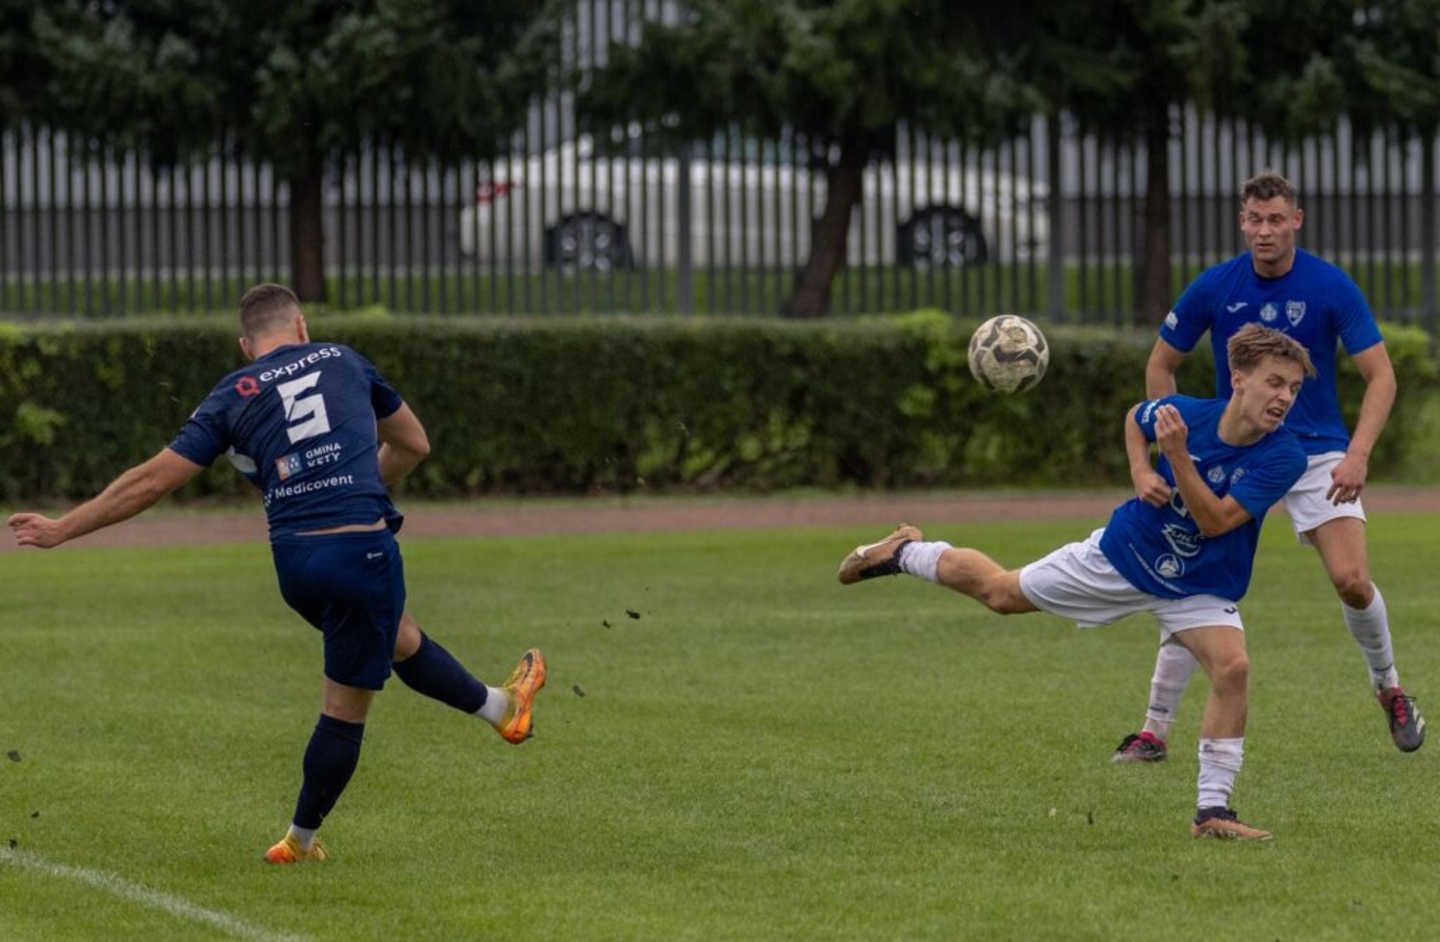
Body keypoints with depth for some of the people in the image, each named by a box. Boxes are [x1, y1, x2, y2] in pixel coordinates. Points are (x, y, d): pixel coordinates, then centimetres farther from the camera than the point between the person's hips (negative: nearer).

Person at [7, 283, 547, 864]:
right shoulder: (342, 362, 11)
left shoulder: (231, 398, 7)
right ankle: (300, 841, 19)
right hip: (362, 549, -3)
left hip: (293, 560, 3)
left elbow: (153, 480, 2)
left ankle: (500, 707, 45)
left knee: (400, 638, 29)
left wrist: (61, 530, 9)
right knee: (346, 707, 10)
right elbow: (413, 444, 25)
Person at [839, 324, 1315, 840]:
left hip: (1199, 588, -1)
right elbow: (1136, 418, 4)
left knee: (1232, 666, -26)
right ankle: (904, 552, 44)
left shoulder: (1284, 457, -26)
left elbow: (1216, 521, -31)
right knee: (1000, 591, 15)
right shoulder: (1185, 412, -21)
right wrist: (1142, 472, -14)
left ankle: (1212, 811, -15)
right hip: (1123, 553, 1)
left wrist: (1178, 457, -41)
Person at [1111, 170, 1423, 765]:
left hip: (1317, 454, -1)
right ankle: (1155, 729, 0)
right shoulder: (1214, 288, -7)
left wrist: (1358, 454, -23)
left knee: (1352, 581, -14)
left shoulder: (1331, 287, -12)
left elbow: (1380, 375, -10)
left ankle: (1389, 689, 15)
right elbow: (1161, 364, 5)